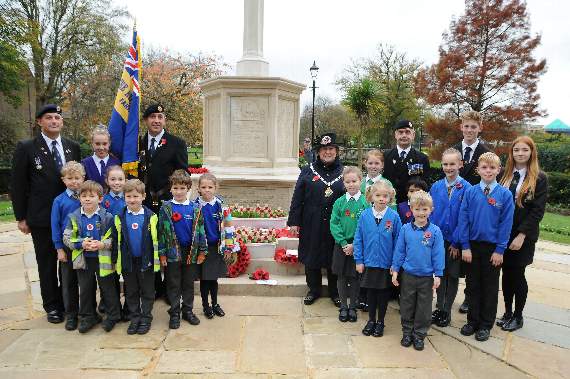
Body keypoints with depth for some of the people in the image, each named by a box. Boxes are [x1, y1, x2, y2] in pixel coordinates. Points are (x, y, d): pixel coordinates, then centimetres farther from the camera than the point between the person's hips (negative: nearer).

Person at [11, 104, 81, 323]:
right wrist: (21, 217, -4)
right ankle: (52, 306, 25)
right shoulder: (26, 148, -4)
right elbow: (17, 185, -3)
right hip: (41, 217, -2)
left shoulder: (72, 147, 6)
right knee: (47, 264, 10)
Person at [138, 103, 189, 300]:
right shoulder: (138, 143, 11)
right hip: (145, 203, 3)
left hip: (168, 203, -3)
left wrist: (171, 195, -10)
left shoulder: (177, 144, 1)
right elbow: (135, 173, 12)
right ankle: (155, 287, 22)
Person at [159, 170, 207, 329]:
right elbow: (161, 231, -2)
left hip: (191, 252, 1)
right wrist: (161, 253, -5)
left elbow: (200, 229, 3)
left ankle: (188, 310, 26)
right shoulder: (166, 207, -3)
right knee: (173, 285, 8)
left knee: (189, 284, 12)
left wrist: (202, 250, 0)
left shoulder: (194, 208, 0)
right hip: (173, 252, -1)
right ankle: (174, 313, 21)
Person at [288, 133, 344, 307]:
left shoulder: (343, 172, 3)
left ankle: (335, 292, 29)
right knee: (311, 256, 10)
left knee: (333, 259, 10)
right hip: (311, 224, 0)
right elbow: (297, 197, -1)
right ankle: (314, 290, 30)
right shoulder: (308, 171, 1)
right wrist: (294, 221, -5)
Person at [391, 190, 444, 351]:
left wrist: (438, 275, -5)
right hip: (408, 275, 1)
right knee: (406, 306, 13)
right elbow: (399, 251, 1)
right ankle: (407, 333, 29)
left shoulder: (435, 231, -8)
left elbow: (438, 254, -4)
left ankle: (419, 335, 27)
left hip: (427, 277, -1)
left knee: (424, 309, 11)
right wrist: (395, 270, 1)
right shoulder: (405, 229, -5)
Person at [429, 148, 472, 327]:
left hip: (456, 240, -3)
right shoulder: (435, 187, 0)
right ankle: (439, 308, 28)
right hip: (438, 238, 3)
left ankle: (447, 310, 25)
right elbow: (430, 213, 4)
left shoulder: (466, 188, -12)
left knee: (453, 275, 11)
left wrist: (456, 242, -13)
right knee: (440, 273, 14)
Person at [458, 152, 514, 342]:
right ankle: (472, 320, 28)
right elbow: (463, 220, -3)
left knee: (490, 287, 11)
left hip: (493, 248, -1)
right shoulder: (470, 192, -4)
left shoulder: (505, 194, -7)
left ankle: (486, 325, 26)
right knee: (473, 285, 12)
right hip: (473, 246, 1)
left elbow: (506, 224, -6)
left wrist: (500, 250, -8)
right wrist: (465, 246, -6)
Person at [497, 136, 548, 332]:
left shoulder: (539, 178, -5)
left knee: (517, 274, 4)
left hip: (523, 236, -3)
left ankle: (518, 316, 22)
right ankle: (507, 313, 25)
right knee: (506, 273, 10)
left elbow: (537, 211, -10)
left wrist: (521, 235, -16)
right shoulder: (505, 175, 6)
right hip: (503, 233, 3)